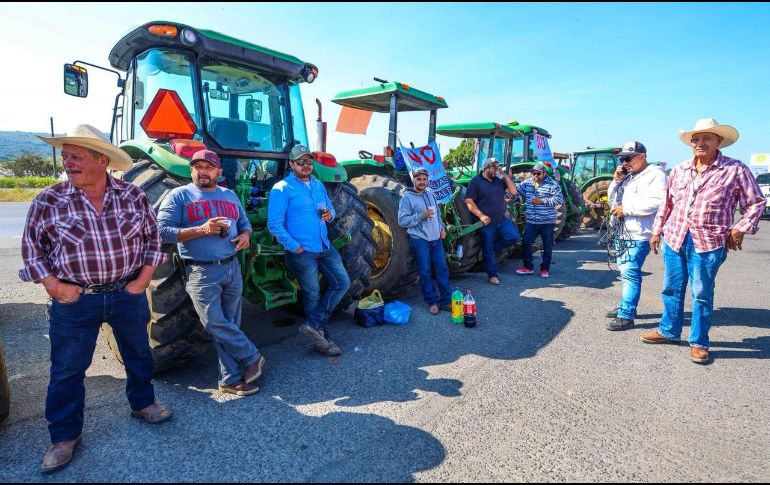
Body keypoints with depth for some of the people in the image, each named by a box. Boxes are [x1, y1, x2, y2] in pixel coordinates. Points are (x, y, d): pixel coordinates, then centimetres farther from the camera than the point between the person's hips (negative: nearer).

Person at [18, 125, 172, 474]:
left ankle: (142, 403, 43)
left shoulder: (133, 195, -4)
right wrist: (53, 285, -9)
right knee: (67, 369, 11)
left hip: (128, 295, 1)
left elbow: (152, 238, 2)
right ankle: (65, 436, 31)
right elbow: (31, 249, 1)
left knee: (138, 354, 18)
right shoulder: (48, 202, -7)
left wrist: (144, 278, -5)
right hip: (75, 301, -1)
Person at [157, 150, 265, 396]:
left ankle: (231, 378, 20)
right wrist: (201, 230, -19)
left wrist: (245, 235, 0)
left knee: (230, 325, 8)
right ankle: (251, 357, 11)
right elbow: (163, 230, -9)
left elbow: (245, 223, 24)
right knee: (214, 322, -11)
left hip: (232, 268, 4)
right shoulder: (179, 195, 0)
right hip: (201, 271, -4)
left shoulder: (230, 196, 16)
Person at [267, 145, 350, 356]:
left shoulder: (318, 185, 11)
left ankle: (314, 325, 13)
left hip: (325, 247, 7)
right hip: (302, 252, -7)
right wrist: (294, 247, -17)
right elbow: (274, 224, -15)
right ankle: (322, 339, 21)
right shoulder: (282, 189, -10)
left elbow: (330, 208, 22)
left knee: (342, 283, 6)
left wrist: (330, 214, -3)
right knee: (313, 295, 5)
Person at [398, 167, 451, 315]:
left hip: (436, 238, 6)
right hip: (419, 240, -5)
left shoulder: (430, 194, 12)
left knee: (442, 269, 5)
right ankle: (432, 302, 13)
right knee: (425, 272, 1)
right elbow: (402, 220, -12)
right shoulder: (407, 198, -7)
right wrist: (421, 216, -20)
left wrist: (441, 227, 11)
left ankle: (446, 301, 14)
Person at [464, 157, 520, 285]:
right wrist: (481, 215, -19)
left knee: (514, 237, -9)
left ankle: (493, 248, 13)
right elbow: (468, 201, -13)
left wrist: (506, 176, -1)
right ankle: (492, 275, 15)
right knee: (488, 250, 2)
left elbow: (513, 191, 4)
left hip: (502, 219, 5)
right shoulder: (476, 181, -6)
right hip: (487, 221, -5)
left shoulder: (499, 180, 11)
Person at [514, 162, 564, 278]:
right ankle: (528, 266, 17)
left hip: (547, 222, -3)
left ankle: (545, 268, 20)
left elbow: (559, 199, -13)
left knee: (547, 246, 7)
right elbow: (515, 189, 4)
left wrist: (542, 201, -18)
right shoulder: (527, 183, 6)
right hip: (531, 221, 3)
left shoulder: (552, 184, -6)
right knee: (526, 243, 3)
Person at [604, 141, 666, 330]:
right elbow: (612, 200, 18)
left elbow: (655, 203, -23)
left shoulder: (655, 175, -9)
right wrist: (616, 181, 4)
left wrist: (626, 208, -18)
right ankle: (625, 306, 30)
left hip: (638, 235, -9)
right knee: (625, 272, 17)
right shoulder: (627, 176, 18)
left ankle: (626, 316, -8)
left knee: (630, 273, -11)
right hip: (623, 232, 9)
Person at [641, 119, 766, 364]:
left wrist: (740, 228, -8)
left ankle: (698, 343, 18)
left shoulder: (735, 170, -4)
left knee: (702, 295, 4)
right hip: (674, 239, 4)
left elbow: (756, 203, 3)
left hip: (708, 244, -4)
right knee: (671, 289, 13)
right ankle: (668, 331, 29)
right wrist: (657, 231, 14)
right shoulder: (679, 169, 8)